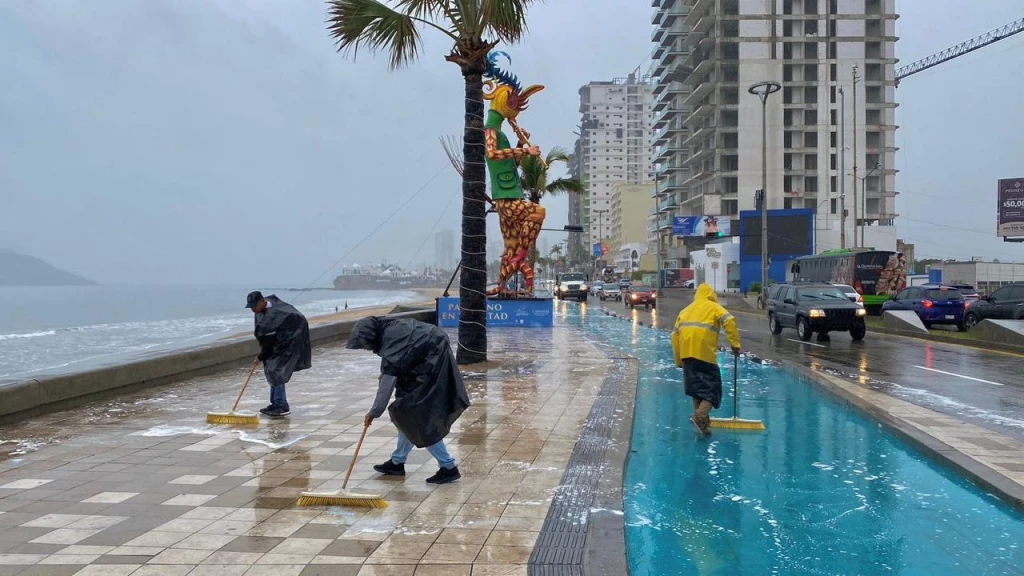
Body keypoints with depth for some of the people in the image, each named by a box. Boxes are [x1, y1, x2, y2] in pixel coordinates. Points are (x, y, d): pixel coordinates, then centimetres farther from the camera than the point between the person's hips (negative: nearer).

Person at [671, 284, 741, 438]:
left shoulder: (685, 310, 24)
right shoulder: (714, 307, 12)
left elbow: (675, 335, 18)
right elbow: (729, 321, -8)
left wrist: (679, 360, 23)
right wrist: (735, 343, -6)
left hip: (687, 353, 5)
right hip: (705, 353, -5)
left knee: (697, 388, 15)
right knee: (712, 388, 0)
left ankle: (702, 423, 19)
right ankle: (699, 417, -20)